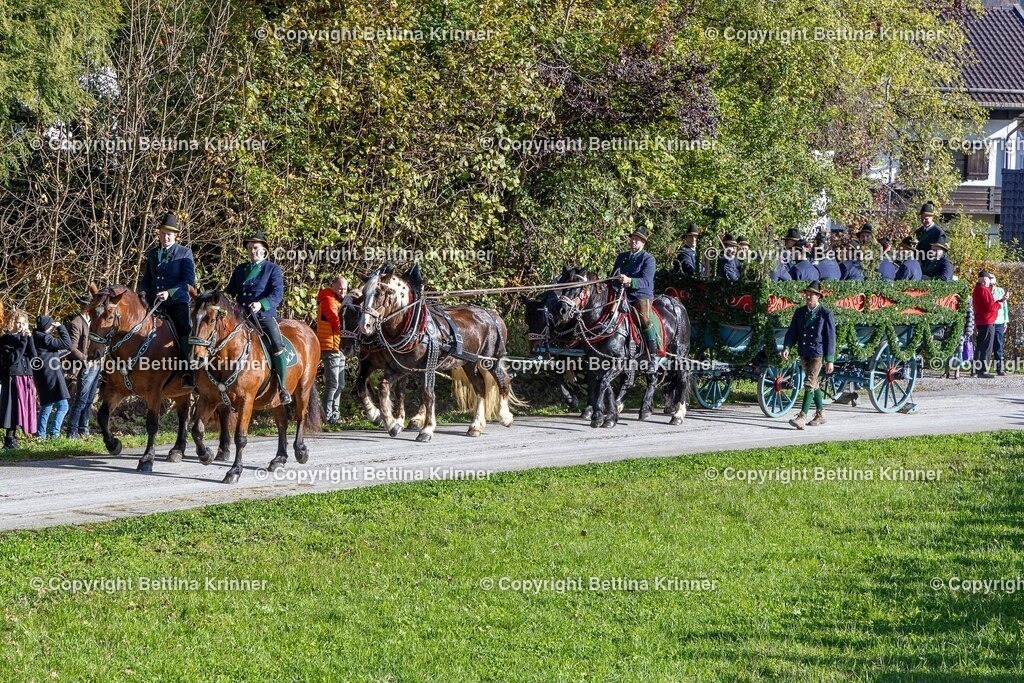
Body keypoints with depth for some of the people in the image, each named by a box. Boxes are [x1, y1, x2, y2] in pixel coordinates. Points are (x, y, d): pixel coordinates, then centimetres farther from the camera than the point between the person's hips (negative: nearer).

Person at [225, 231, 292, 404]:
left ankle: (282, 387, -14)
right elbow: (230, 291, 21)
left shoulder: (273, 269, 5)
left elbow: (278, 294, -8)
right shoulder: (240, 269, 19)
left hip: (265, 315, -5)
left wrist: (261, 304, -24)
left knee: (277, 344, -23)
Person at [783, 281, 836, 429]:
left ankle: (802, 416, -18)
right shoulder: (800, 312, 9)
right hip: (804, 353, 6)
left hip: (817, 353, -6)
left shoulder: (826, 314, -6)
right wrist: (787, 348, -8)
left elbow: (830, 338, -6)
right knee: (813, 384, 15)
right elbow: (792, 332, 10)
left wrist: (830, 360, -9)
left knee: (809, 384, -14)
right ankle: (820, 415, 27)